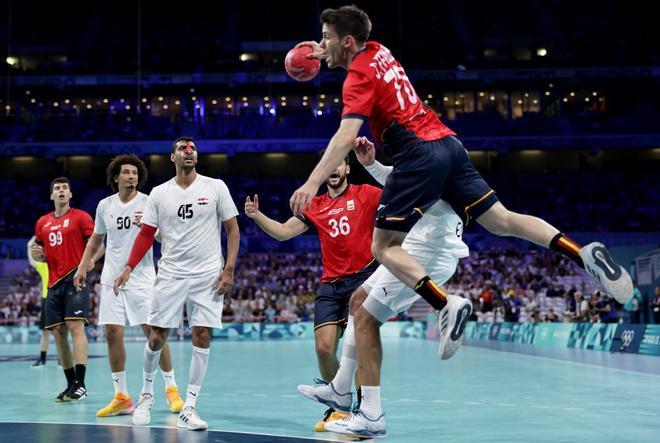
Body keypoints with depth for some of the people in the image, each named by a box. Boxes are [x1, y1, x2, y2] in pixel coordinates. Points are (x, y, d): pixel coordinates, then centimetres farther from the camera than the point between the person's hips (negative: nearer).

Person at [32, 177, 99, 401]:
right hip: (54, 283, 6)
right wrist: (37, 254, 0)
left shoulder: (81, 217, 1)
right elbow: (40, 255, 24)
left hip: (75, 279, -6)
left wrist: (92, 259, -24)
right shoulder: (42, 222, 16)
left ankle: (80, 384, -19)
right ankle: (70, 384, 13)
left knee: (76, 326, -16)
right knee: (58, 333, 4)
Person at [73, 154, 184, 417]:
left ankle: (171, 389, 9)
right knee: (113, 334, -1)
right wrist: (82, 267, 13)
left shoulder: (148, 203, -4)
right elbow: (96, 239, 20)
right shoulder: (105, 205, 7)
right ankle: (121, 397, 7)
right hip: (112, 278, 4)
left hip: (141, 279, -3)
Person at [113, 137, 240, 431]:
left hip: (208, 275, -1)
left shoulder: (216, 187, 1)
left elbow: (232, 230, 2)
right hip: (170, 275, 1)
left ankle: (188, 409, 3)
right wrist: (128, 268, -4)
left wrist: (229, 269, -7)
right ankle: (146, 394, 25)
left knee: (202, 337, -5)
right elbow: (146, 235, 8)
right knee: (157, 336, 1)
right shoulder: (159, 193, 5)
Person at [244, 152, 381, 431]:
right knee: (324, 348, -4)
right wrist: (256, 215, -3)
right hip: (330, 285, 4)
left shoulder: (365, 194, 2)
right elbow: (282, 232, 13)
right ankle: (338, 408, 17)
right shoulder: (316, 206, 14)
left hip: (362, 278, -4)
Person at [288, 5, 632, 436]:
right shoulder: (378, 51, 17)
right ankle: (584, 253, -10)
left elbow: (346, 136, -21)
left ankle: (447, 304, -24)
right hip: (449, 142, 9)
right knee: (500, 220, 7)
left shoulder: (359, 76, -7)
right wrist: (326, 53, 41)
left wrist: (312, 183, -25)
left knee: (384, 247, -4)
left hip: (418, 154, -9)